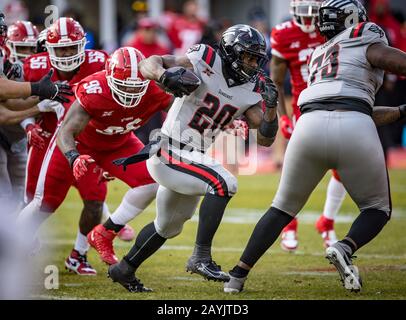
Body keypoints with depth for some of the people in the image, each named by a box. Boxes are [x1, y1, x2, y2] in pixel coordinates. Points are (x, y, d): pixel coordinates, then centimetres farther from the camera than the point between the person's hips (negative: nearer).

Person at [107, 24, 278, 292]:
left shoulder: (252, 91, 2)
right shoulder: (206, 62, -15)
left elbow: (265, 139, 0)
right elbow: (149, 64, -16)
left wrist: (271, 107, -16)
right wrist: (164, 75, -37)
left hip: (193, 158, 9)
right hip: (168, 151, -9)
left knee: (169, 225, 24)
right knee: (223, 183, -28)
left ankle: (124, 270, 43)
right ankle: (201, 257, -24)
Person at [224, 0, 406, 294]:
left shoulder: (319, 57, 33)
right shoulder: (364, 35, 16)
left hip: (310, 126, 4)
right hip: (354, 132, -4)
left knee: (283, 208, 22)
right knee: (378, 209, 17)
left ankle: (238, 275, 15)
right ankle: (346, 247, -12)